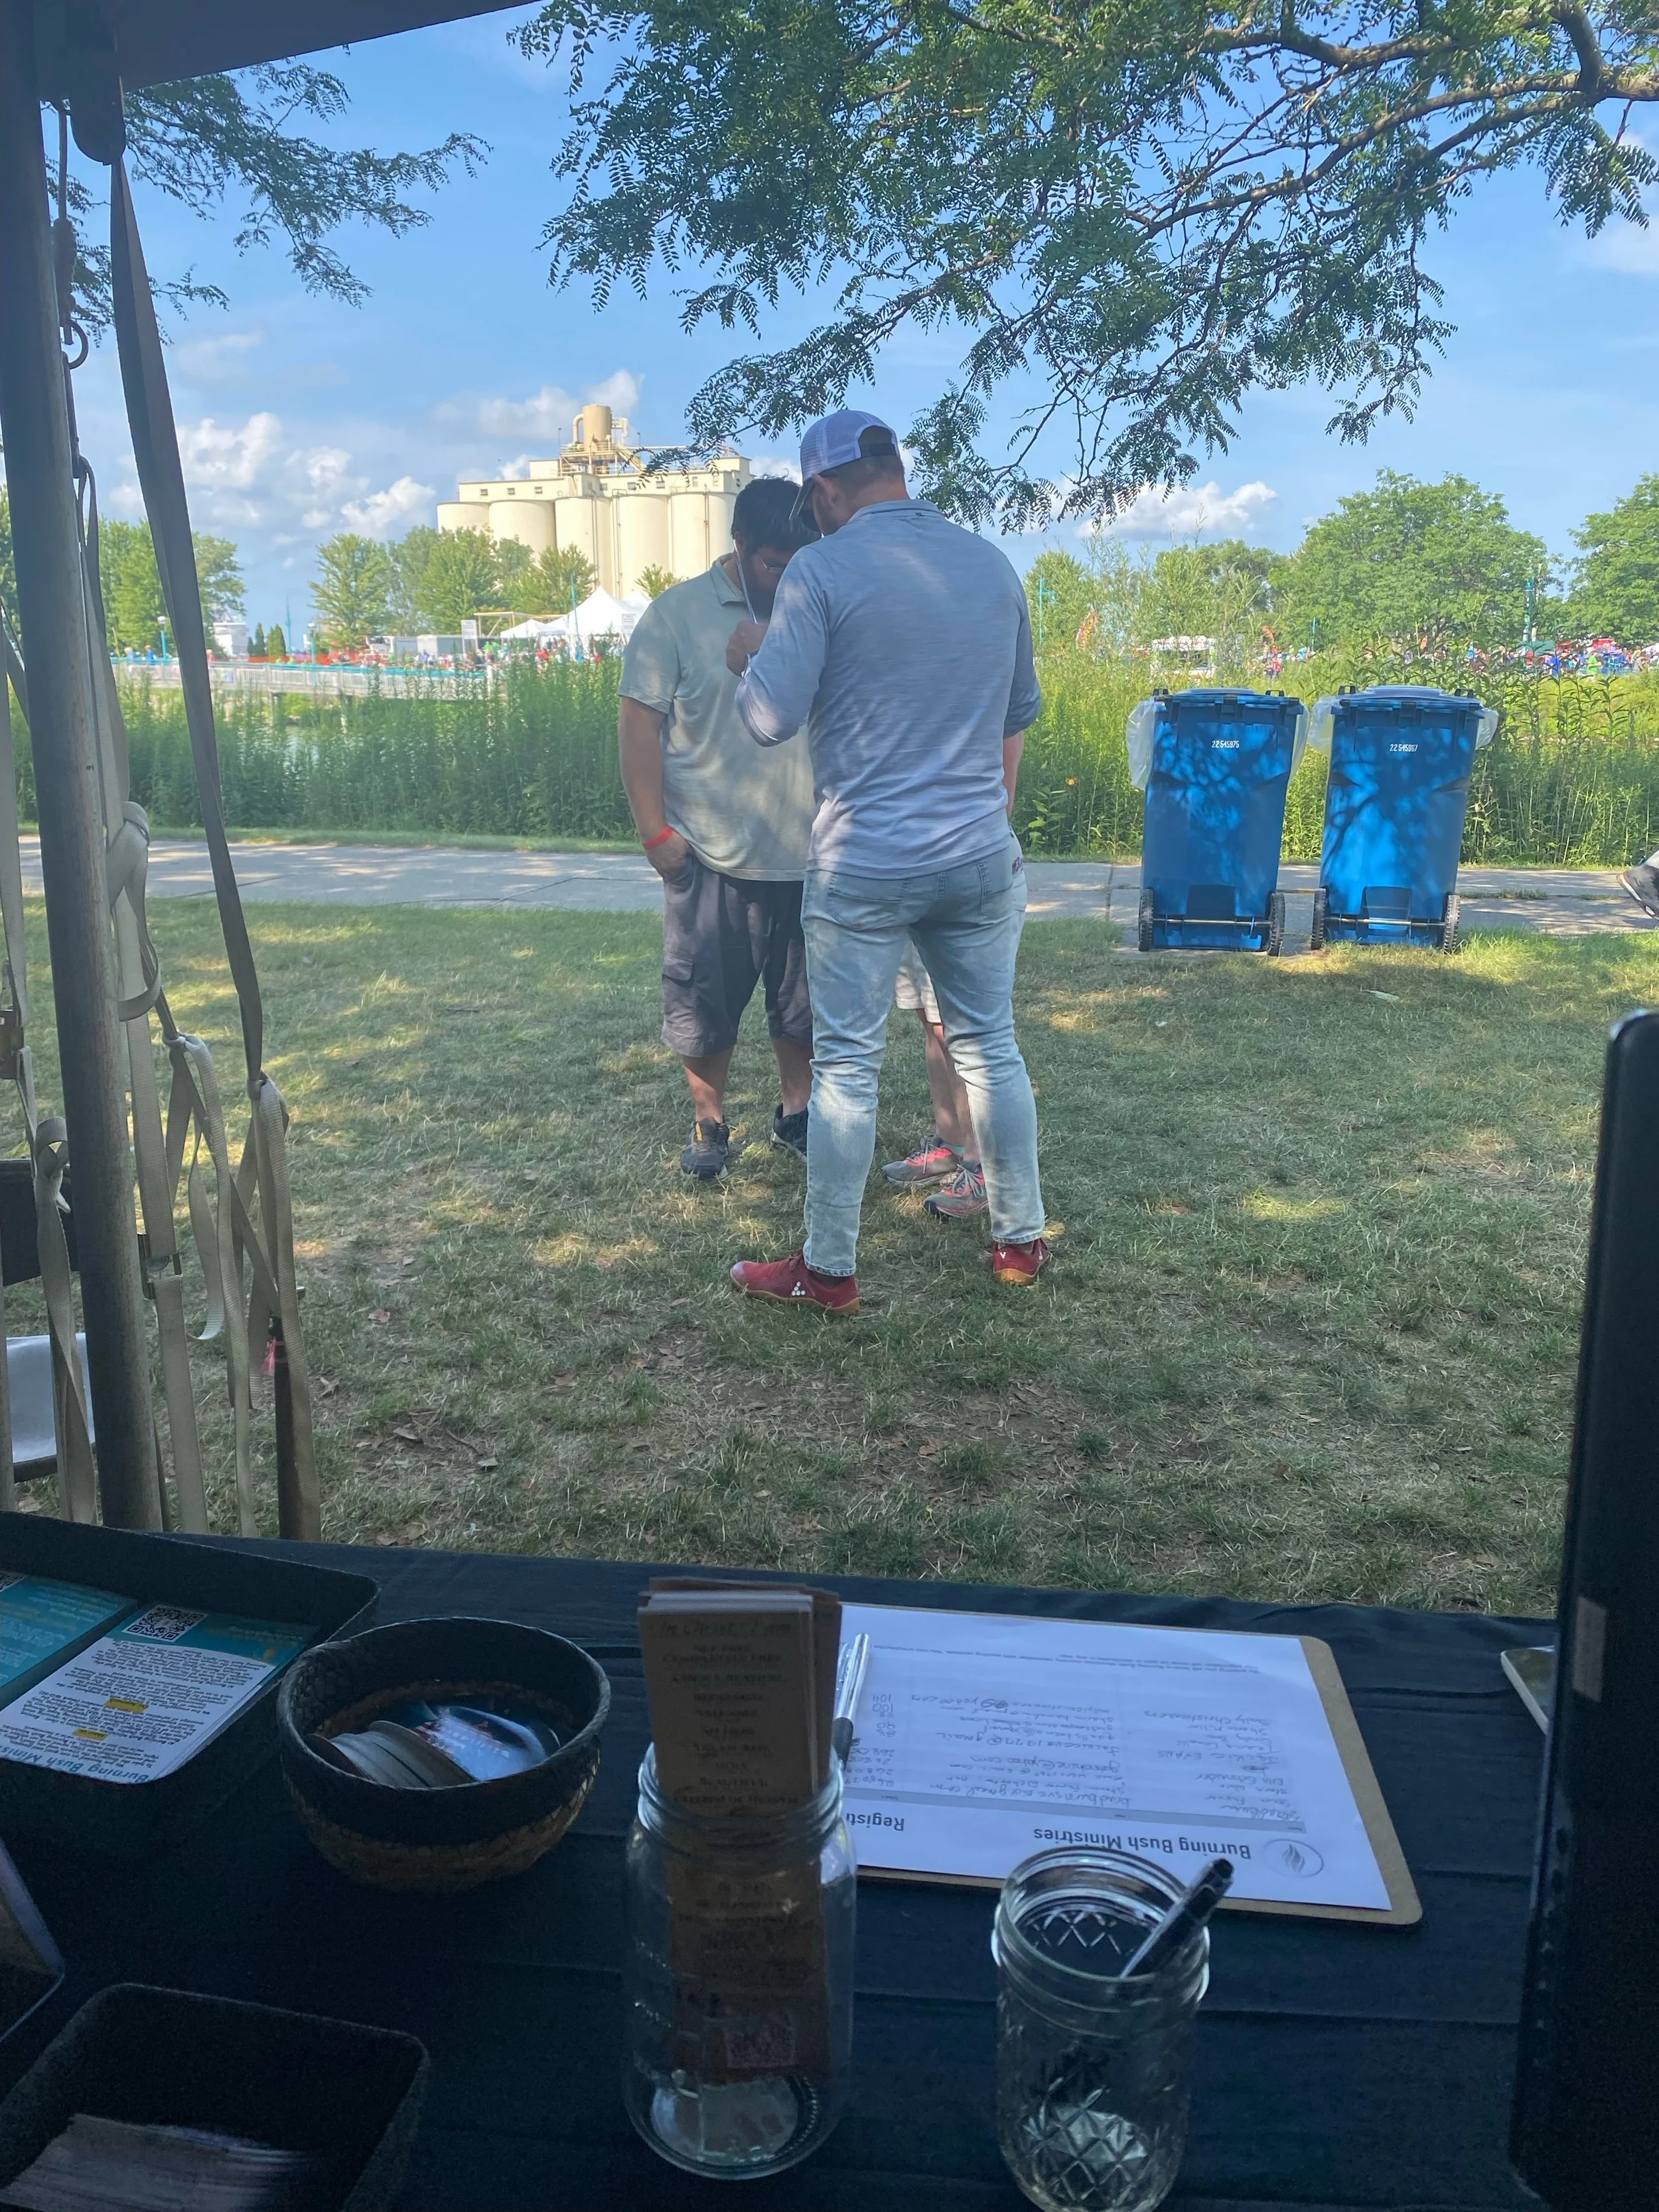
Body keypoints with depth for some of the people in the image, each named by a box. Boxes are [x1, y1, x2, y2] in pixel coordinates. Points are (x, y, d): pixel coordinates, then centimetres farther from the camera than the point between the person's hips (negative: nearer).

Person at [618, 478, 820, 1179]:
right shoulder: (677, 614, -3)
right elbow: (638, 723, -6)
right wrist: (655, 831, -11)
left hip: (809, 857, 3)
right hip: (711, 857, -3)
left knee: (805, 997, 13)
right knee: (704, 999, 6)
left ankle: (796, 1113, 31)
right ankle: (708, 1124, 23)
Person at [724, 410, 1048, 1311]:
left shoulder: (821, 571, -9)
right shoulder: (991, 563, 8)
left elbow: (770, 720, -12)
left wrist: (753, 656, 9)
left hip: (864, 865, -4)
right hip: (981, 856, 5)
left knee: (846, 1065, 4)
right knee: (990, 1046, 14)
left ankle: (828, 1270, 12)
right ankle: (1020, 1238, 24)